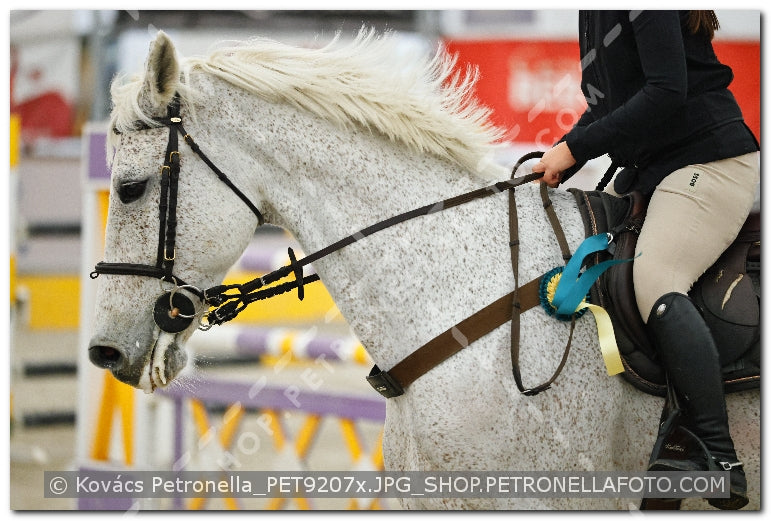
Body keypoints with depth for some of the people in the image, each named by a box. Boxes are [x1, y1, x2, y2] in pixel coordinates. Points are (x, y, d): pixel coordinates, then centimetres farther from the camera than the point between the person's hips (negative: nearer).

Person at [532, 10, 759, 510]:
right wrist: (556, 165, 7)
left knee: (654, 280, -30)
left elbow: (667, 92, -24)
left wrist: (574, 147, -19)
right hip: (646, 171, 12)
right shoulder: (593, 14, 15)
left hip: (709, 163, -11)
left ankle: (722, 461, -35)